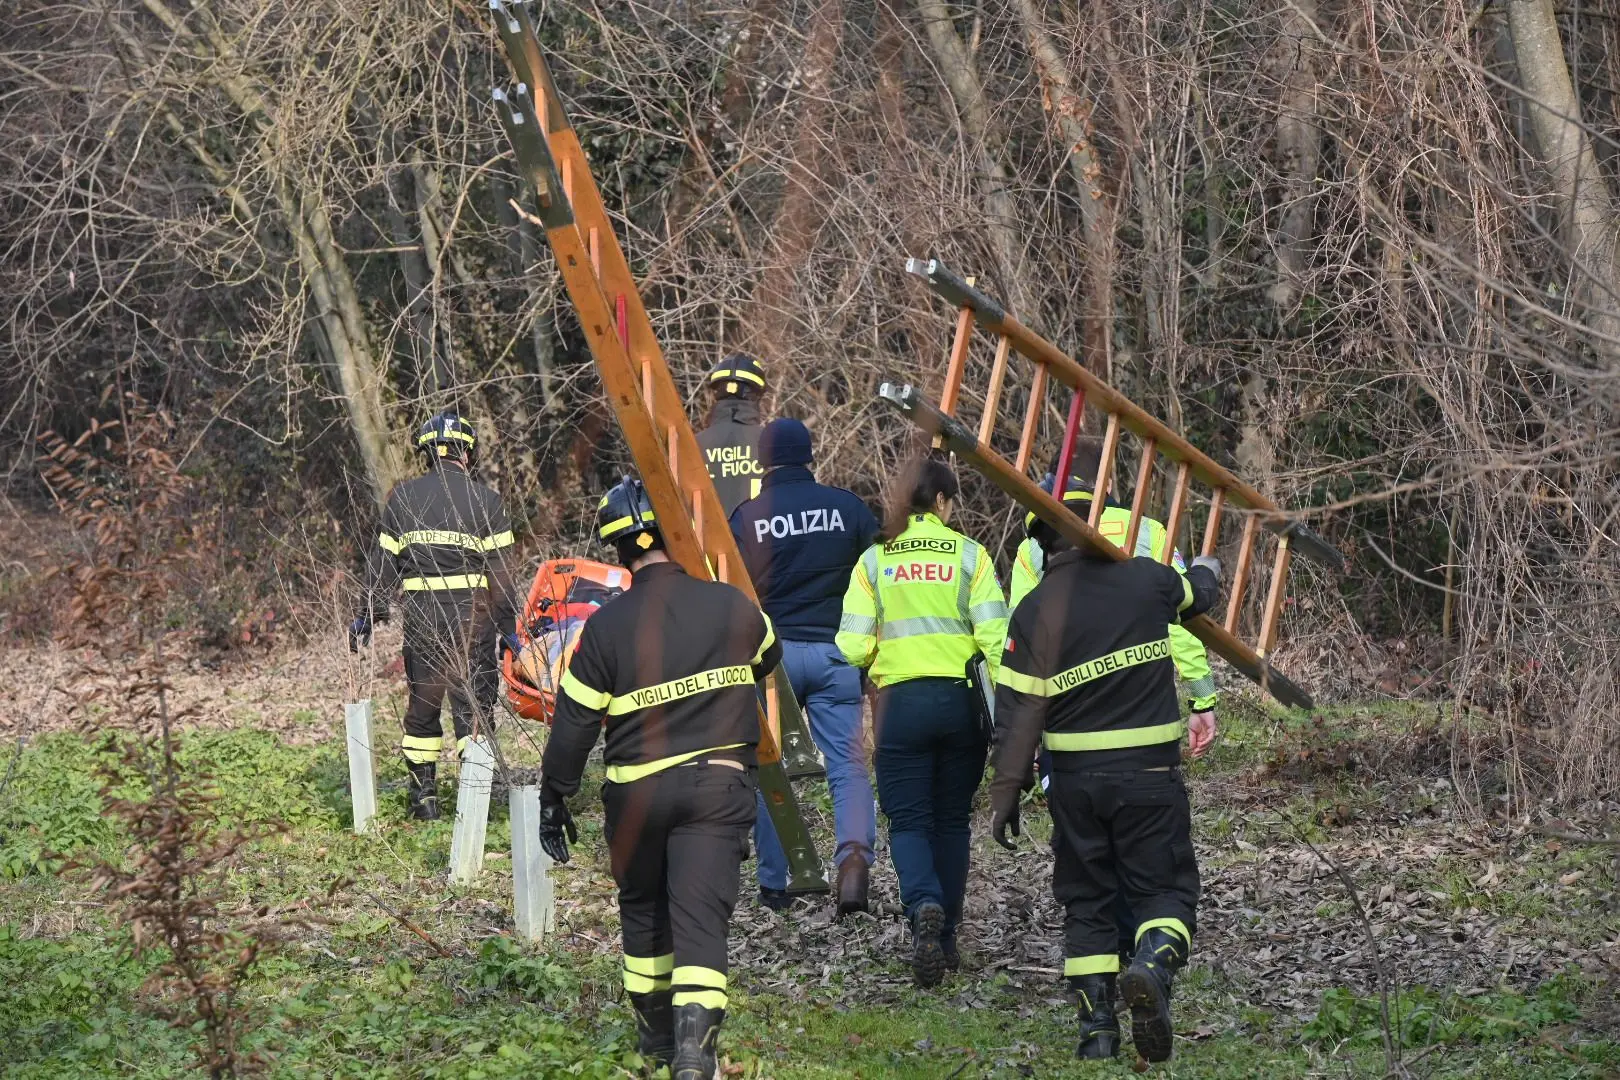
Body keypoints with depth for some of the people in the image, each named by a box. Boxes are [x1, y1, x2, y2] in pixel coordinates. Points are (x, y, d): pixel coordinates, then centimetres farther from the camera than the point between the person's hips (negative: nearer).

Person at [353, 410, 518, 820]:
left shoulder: (403, 497, 6)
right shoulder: (484, 500, -1)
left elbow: (384, 562, 7)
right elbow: (500, 570, -3)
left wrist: (368, 614, 13)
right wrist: (508, 624, 1)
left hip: (421, 612, 2)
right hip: (471, 611, -2)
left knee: (422, 702, 12)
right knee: (473, 702, 3)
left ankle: (423, 795, 14)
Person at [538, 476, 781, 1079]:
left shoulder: (605, 628, -10)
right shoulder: (732, 609, -3)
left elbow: (572, 723, -4)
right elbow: (769, 659, 20)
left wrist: (554, 800, 7)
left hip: (637, 793, 0)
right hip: (719, 787, 0)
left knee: (643, 910, 20)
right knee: (701, 916, -4)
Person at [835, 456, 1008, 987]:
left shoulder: (874, 560, 1)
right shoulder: (969, 554, 0)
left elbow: (853, 646, -4)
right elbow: (994, 635, -7)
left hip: (900, 701, -1)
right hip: (961, 699, 1)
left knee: (908, 819, 3)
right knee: (952, 820, 14)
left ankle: (925, 908, -26)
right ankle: (945, 937, 17)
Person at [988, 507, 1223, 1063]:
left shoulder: (1034, 611, -3)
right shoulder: (1147, 579, -3)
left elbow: (1017, 710, -3)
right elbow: (1197, 595, 22)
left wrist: (1006, 794, 3)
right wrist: (1207, 571, 46)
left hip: (1075, 777, 1)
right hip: (1149, 772, -1)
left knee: (1086, 901, 13)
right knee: (1165, 887, 5)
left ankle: (1097, 1028, 7)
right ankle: (1154, 963, -27)